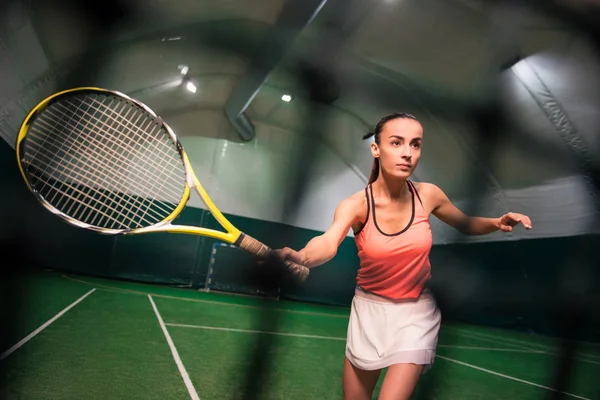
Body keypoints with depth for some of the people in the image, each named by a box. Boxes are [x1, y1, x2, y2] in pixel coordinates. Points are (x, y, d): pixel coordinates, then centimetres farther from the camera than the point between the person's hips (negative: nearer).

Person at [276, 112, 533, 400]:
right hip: (368, 310, 0)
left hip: (416, 313, 1)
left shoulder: (428, 195, -11)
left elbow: (466, 225, 9)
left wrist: (498, 223, -12)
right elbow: (329, 241, -42)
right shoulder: (356, 204, -20)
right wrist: (301, 257, -64)